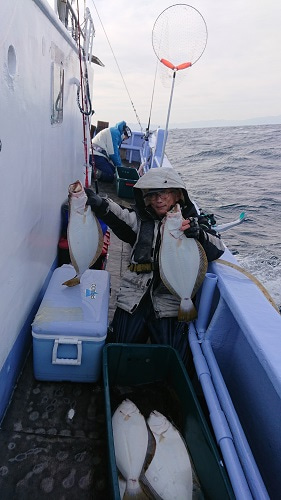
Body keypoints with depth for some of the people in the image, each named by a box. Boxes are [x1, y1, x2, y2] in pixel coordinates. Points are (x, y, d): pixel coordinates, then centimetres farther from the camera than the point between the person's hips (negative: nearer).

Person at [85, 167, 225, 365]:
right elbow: (120, 217, -14)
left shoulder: (193, 220, 7)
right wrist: (99, 203, -34)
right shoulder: (141, 218, 9)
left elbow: (217, 249, -6)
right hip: (135, 296, 2)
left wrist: (199, 234, -27)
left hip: (171, 301, -1)